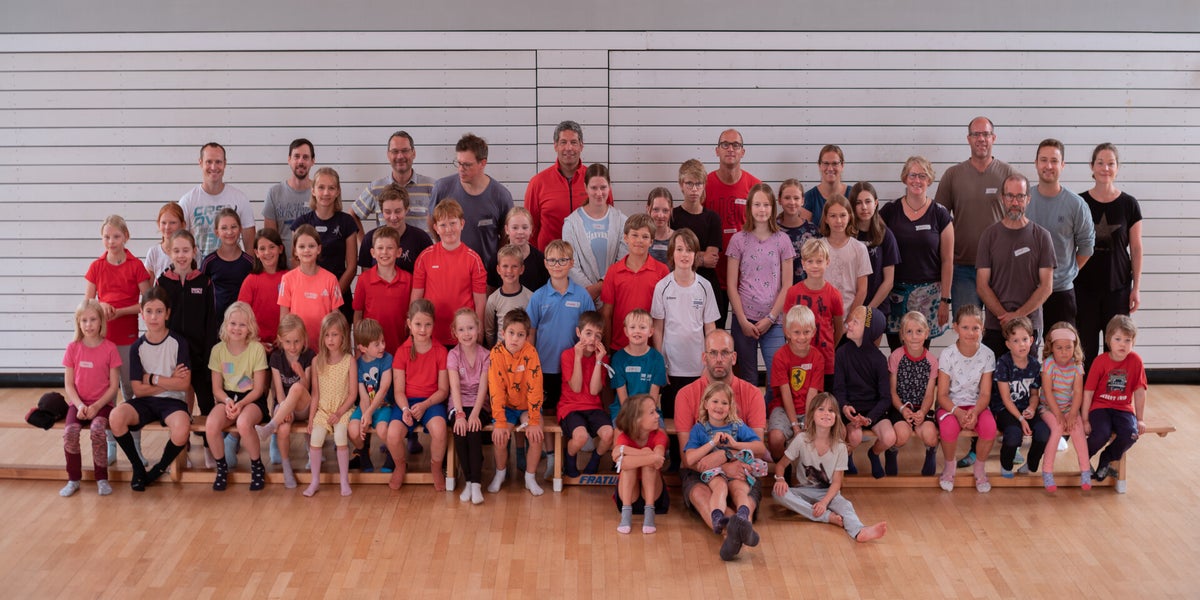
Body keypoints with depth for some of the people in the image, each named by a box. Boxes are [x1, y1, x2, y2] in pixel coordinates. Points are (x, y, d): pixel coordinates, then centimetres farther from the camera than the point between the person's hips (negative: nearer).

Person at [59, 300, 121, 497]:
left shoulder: (110, 348, -3)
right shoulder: (73, 348, 4)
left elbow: (114, 385, -3)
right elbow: (68, 385, 3)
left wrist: (96, 407, -14)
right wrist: (80, 406, -12)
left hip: (102, 403, -2)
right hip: (78, 403, 2)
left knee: (97, 430, -31)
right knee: (69, 432, -26)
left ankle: (102, 478, -13)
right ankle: (73, 479, -8)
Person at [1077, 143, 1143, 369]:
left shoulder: (1129, 204, 1)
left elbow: (1136, 249, 4)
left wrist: (1136, 287, 0)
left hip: (1118, 287, 0)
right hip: (1085, 287, 0)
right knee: (1086, 349, 2)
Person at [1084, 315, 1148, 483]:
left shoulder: (1135, 360, -4)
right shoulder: (1101, 361, -8)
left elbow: (1139, 391, 0)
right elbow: (1088, 391, -8)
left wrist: (1139, 419, 1)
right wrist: (1085, 420, -10)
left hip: (1123, 408, 2)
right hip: (1100, 406, -2)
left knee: (1131, 434, -26)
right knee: (1101, 434, -29)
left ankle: (1106, 459, 3)